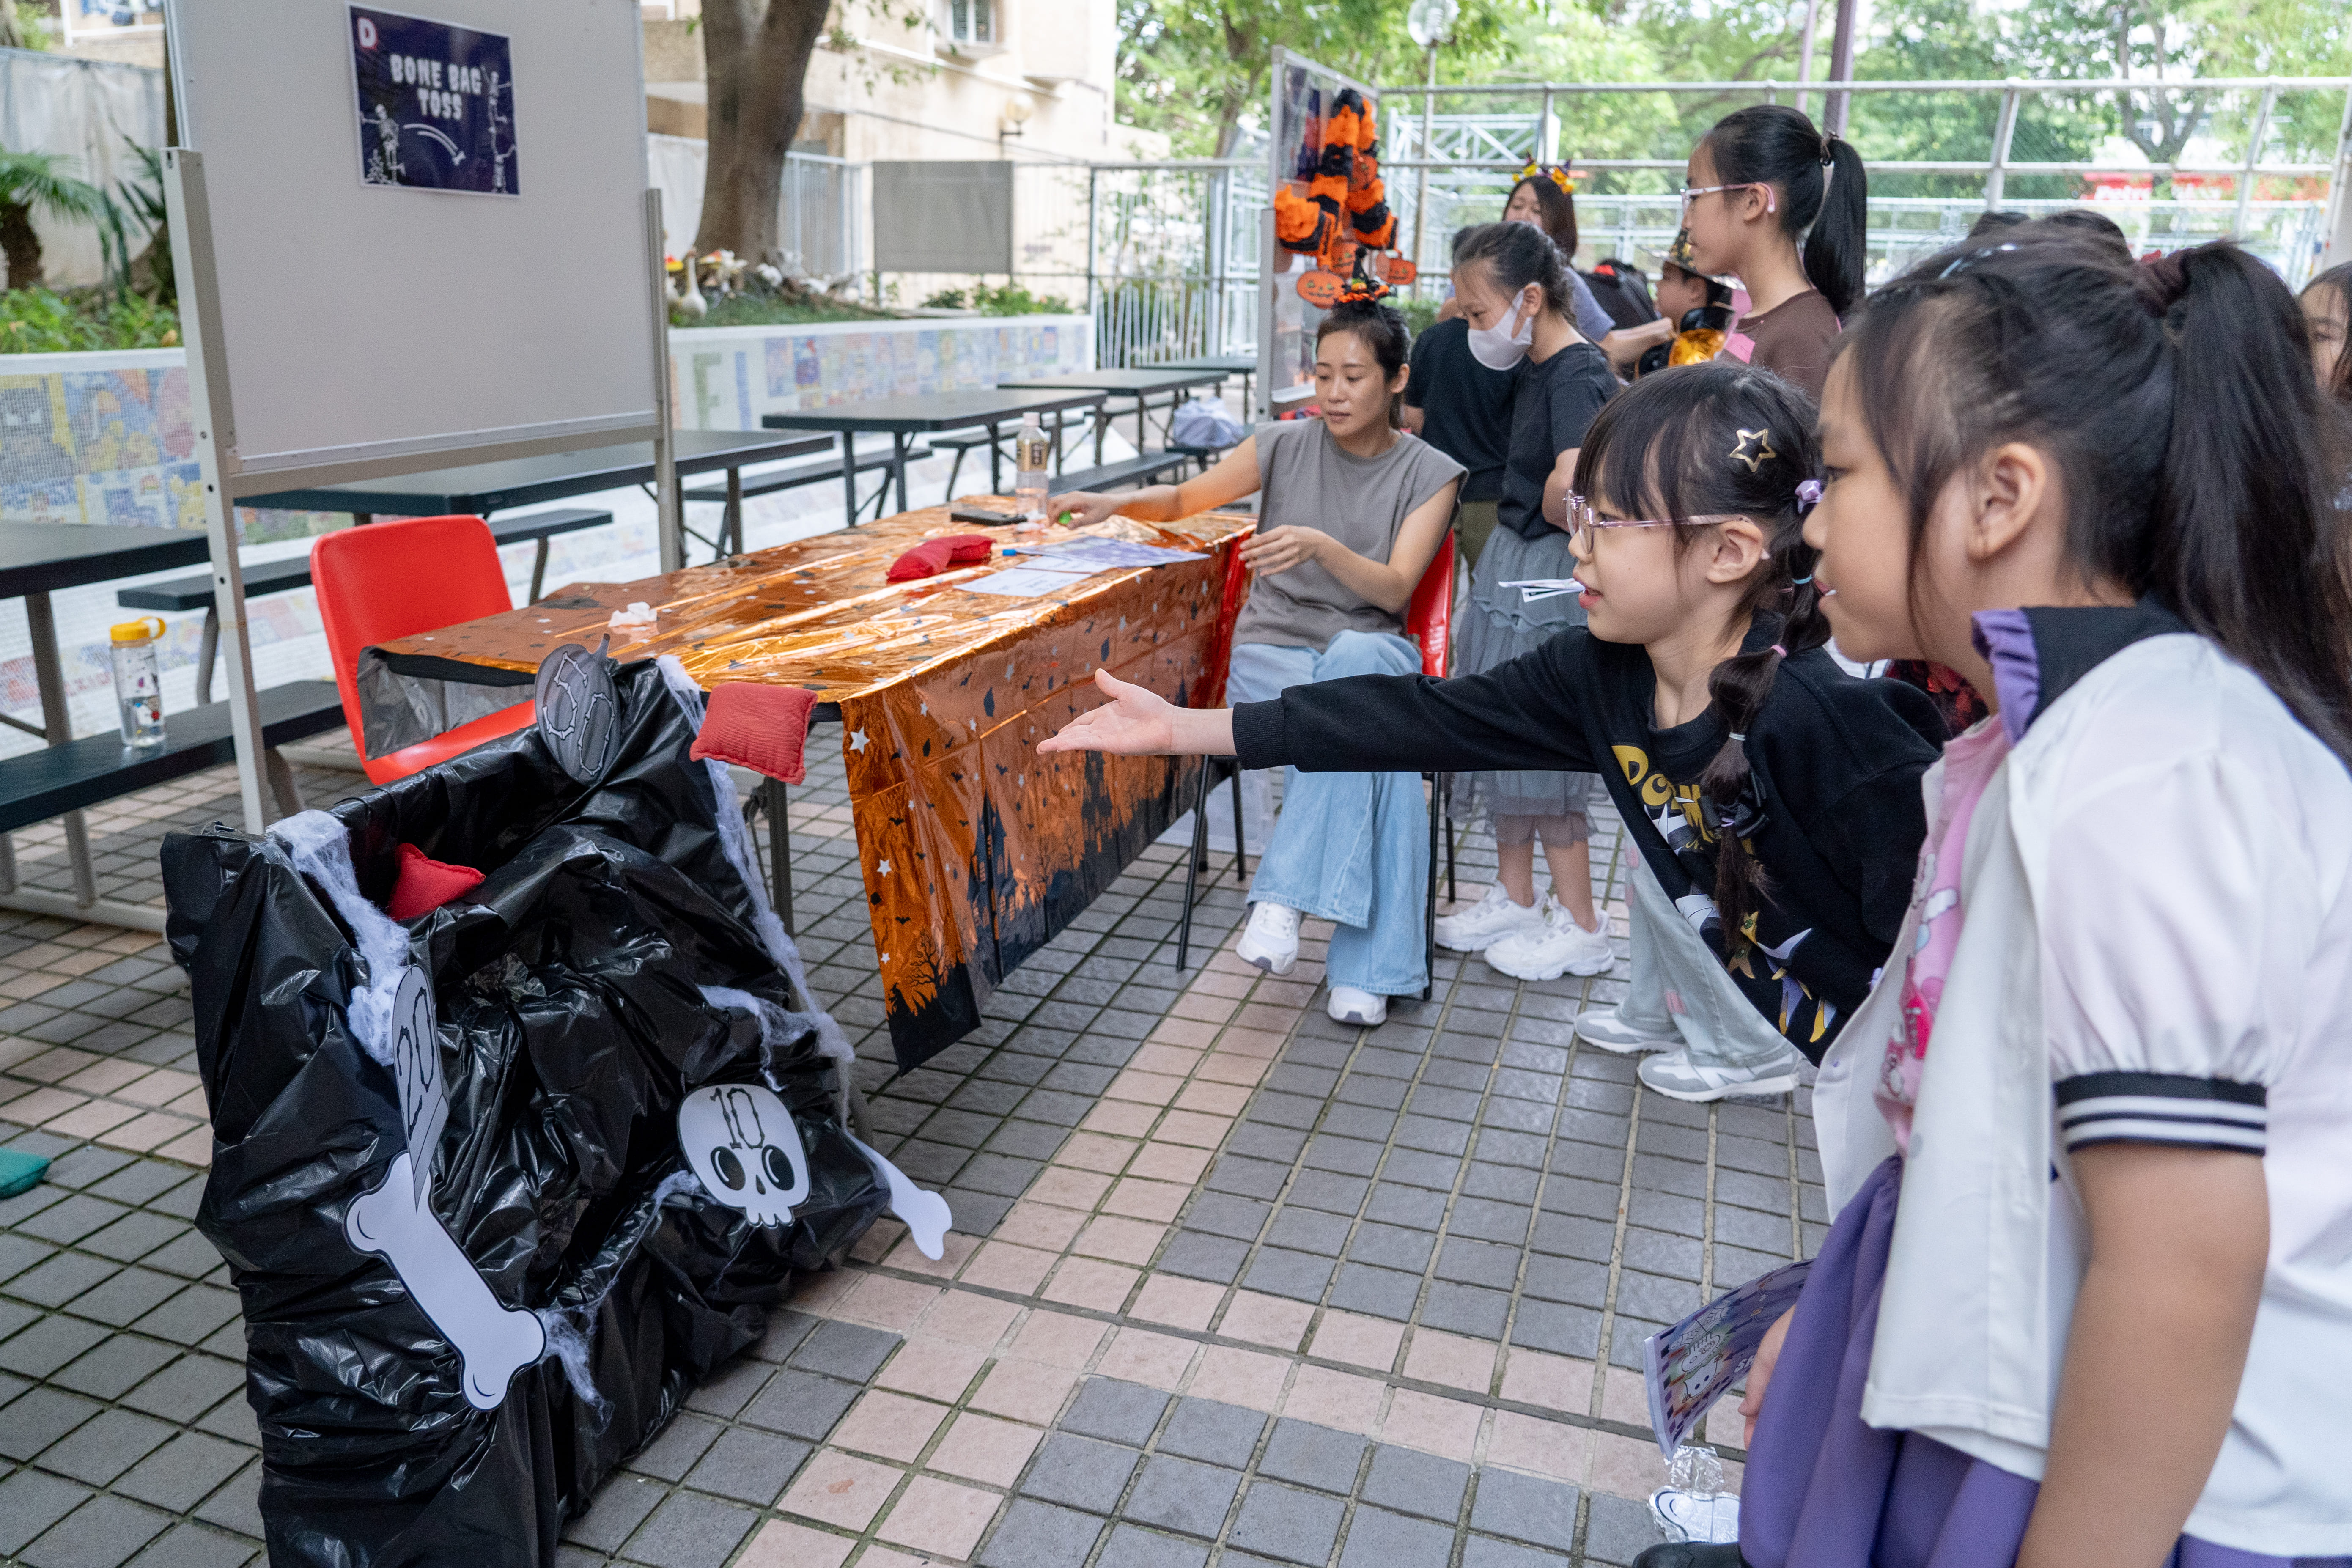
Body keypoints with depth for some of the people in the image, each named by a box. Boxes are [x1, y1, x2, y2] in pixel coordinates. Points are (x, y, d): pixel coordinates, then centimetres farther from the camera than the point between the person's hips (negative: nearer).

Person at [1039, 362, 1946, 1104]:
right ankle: (1747, 1052, 29)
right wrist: (1183, 729, -12)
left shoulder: (1819, 722, -33)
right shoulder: (1602, 673, -11)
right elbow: (1420, 719, -11)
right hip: (1789, 999, 7)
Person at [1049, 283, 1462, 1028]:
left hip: (1371, 652, 0)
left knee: (1356, 661, -40)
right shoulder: (1285, 446, 6)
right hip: (1271, 652, 0)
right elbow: (1183, 499, 17)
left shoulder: (1430, 474, 4)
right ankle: (1368, 965, -31)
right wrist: (1114, 503, -4)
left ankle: (1283, 894, -39)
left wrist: (1320, 545, -27)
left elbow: (1394, 590, -9)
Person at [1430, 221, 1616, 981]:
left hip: (1550, 580, -10)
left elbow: (1570, 484, -37)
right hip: (1510, 570, 10)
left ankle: (1580, 927, 14)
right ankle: (1514, 899, 30)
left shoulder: (1575, 376, -19)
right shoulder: (1538, 368, 9)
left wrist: (1550, 510, -17)